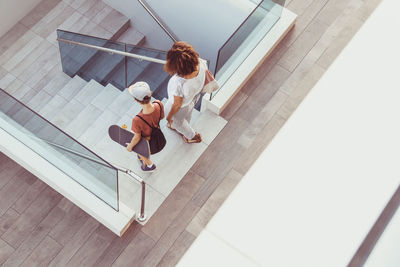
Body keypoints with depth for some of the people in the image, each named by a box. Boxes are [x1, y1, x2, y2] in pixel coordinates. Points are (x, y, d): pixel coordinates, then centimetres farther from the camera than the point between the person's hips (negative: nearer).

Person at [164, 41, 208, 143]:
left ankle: (193, 136, 58)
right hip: (195, 97, 6)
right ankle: (181, 129, 71)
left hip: (182, 107, -5)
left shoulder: (179, 84, -48)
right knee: (187, 115, 38)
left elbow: (177, 105, -29)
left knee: (177, 121, 31)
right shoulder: (201, 63, -33)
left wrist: (169, 116, -8)